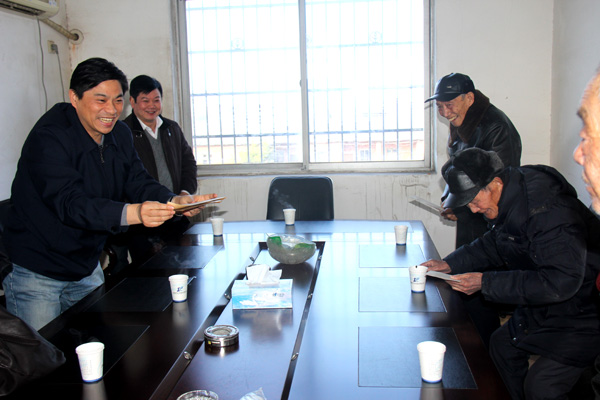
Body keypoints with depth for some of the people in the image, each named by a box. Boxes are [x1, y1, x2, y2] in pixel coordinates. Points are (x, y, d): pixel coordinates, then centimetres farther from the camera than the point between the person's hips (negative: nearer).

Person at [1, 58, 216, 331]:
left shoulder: (119, 134, 2)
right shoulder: (49, 137, -22)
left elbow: (138, 183, -3)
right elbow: (70, 203, -34)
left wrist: (175, 201, -24)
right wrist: (133, 213, -50)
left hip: (87, 269, 7)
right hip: (37, 274, -6)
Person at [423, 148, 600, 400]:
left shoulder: (548, 210, -32)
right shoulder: (510, 201, -2)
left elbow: (561, 281, -36)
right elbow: (495, 244, 16)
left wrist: (486, 282, -31)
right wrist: (450, 264, 5)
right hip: (546, 306, 9)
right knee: (502, 344, 16)